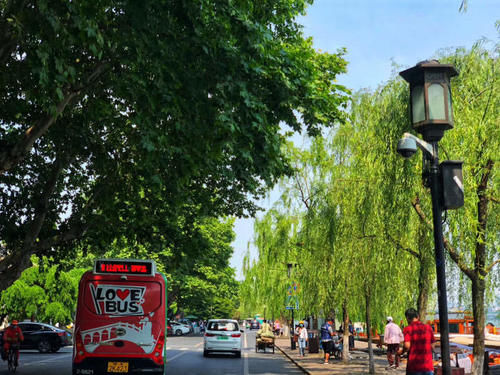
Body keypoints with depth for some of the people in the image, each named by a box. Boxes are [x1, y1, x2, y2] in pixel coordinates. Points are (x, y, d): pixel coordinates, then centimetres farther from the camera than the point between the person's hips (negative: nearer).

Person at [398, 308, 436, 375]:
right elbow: (433, 346, 8)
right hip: (428, 367, 3)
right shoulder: (428, 327, 7)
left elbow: (407, 346, -15)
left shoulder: (408, 328, -5)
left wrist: (401, 351, 5)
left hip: (414, 367, -3)